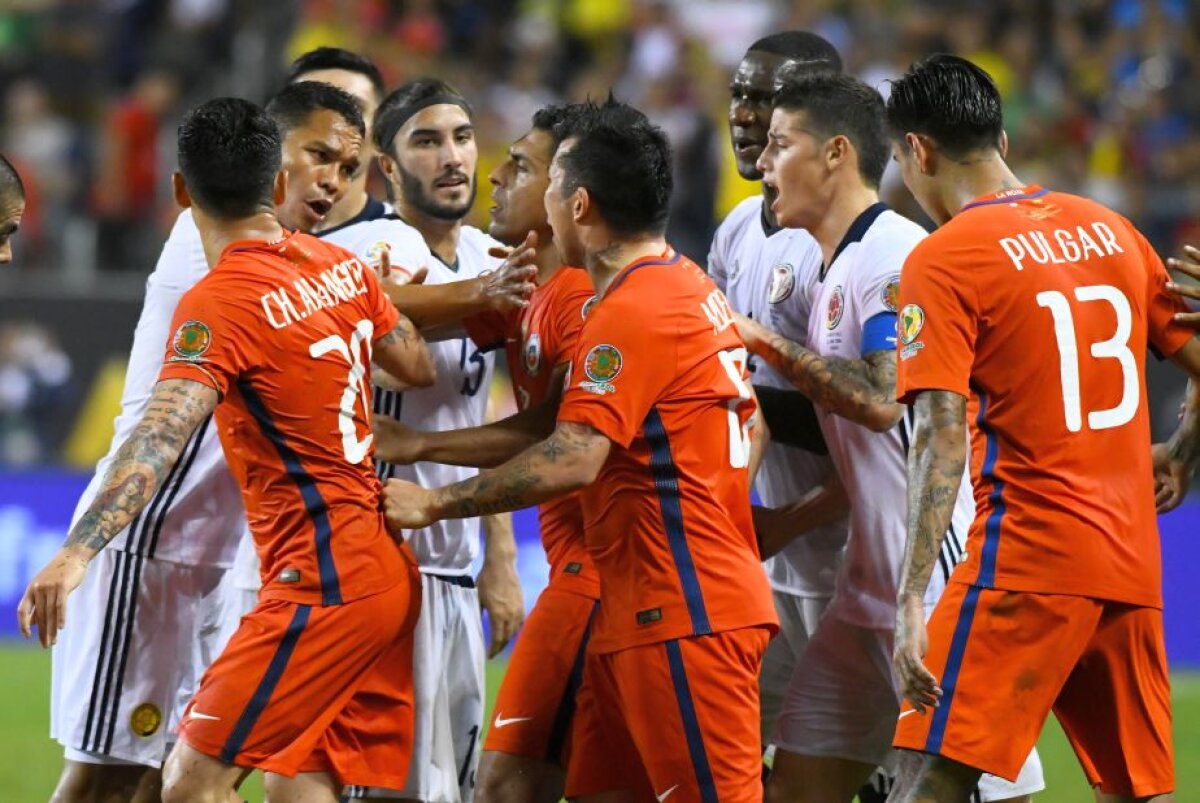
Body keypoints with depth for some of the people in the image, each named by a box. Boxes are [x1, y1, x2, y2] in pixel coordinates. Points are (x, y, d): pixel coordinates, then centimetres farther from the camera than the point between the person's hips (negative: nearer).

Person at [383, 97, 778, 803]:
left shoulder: (630, 313, -16)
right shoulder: (695, 289, 15)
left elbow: (571, 461, -23)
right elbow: (749, 425, 25)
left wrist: (436, 503, -15)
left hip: (682, 617, -10)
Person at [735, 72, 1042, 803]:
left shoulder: (896, 255, -13)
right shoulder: (829, 277, 17)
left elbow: (883, 400, -24)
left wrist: (772, 344, -16)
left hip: (946, 581, -10)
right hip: (870, 591, 10)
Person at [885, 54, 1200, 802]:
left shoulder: (942, 259, -7)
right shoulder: (1110, 230, 12)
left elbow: (941, 438, -16)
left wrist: (912, 602, -20)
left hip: (1030, 559, -6)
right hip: (1134, 562, 6)